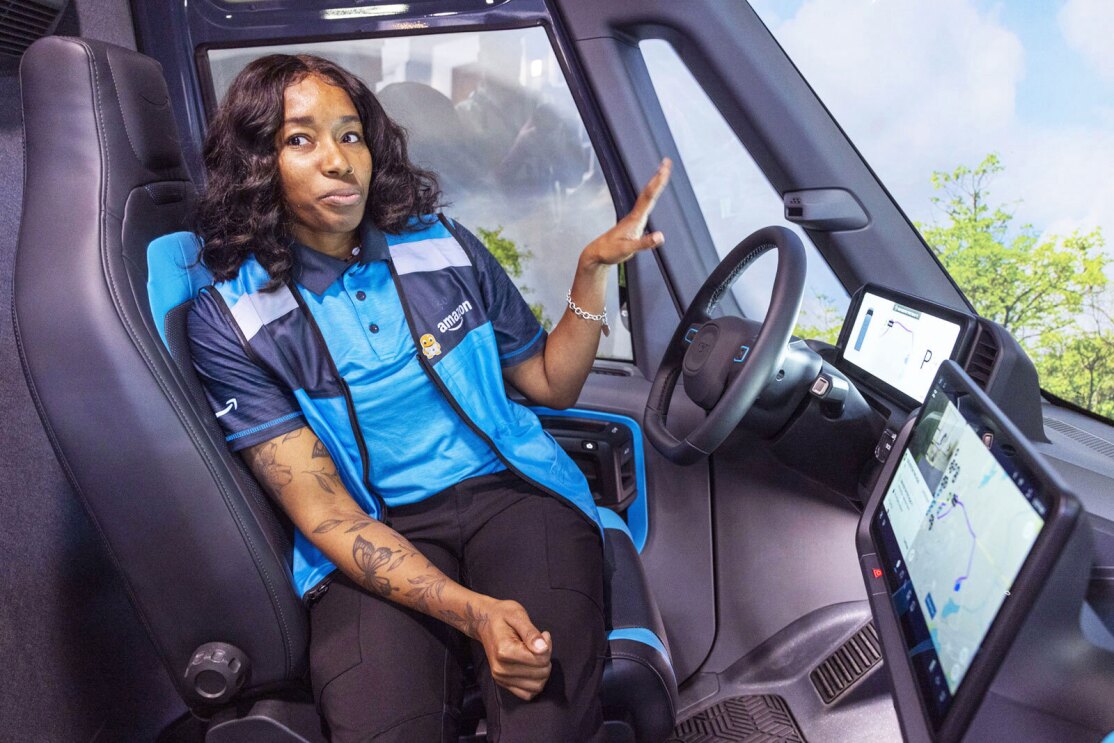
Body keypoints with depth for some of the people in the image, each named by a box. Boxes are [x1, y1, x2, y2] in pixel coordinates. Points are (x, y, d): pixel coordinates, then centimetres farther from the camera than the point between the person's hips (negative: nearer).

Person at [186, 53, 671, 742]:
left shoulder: (442, 246, 7)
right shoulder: (230, 321, -2)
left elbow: (551, 382, 15)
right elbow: (322, 513, -10)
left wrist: (593, 271, -1)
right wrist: (472, 611, -23)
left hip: (511, 492, 2)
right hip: (372, 540, -1)